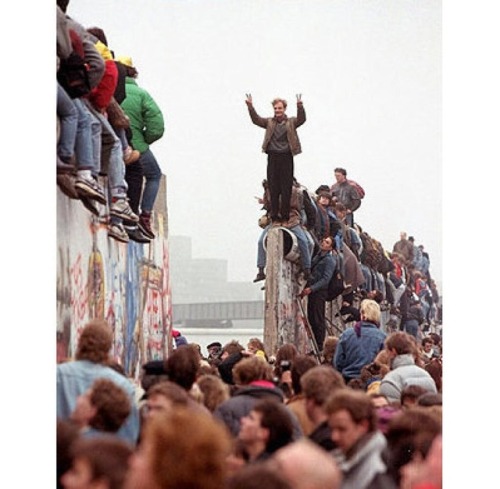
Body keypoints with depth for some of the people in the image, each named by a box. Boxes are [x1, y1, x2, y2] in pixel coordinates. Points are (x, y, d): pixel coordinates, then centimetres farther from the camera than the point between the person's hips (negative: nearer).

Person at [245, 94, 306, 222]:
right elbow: (256, 120, -2)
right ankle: (274, 214, 6)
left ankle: (285, 214, 4)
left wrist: (300, 106, -30)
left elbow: (301, 119, -11)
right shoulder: (269, 122, 12)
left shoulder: (291, 122, 7)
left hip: (286, 157, -1)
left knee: (286, 188, -1)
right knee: (273, 188, 2)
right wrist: (250, 107, -18)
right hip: (273, 157, 1)